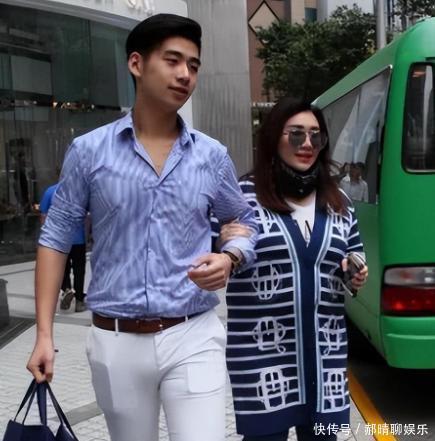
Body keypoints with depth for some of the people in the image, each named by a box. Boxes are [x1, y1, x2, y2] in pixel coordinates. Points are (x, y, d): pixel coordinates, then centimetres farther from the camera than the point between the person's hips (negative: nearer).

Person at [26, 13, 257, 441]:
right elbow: (56, 238, 3)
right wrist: (44, 334, -2)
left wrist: (229, 259, -7)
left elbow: (246, 222, 16)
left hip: (193, 337, 0)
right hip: (116, 341, 0)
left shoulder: (212, 156, 3)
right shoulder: (89, 151, -1)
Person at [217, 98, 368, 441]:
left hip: (324, 349, 5)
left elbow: (355, 255, 22)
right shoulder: (243, 195, -5)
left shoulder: (338, 202, 11)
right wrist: (224, 247, -23)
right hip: (262, 351, -4)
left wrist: (357, 276, 1)